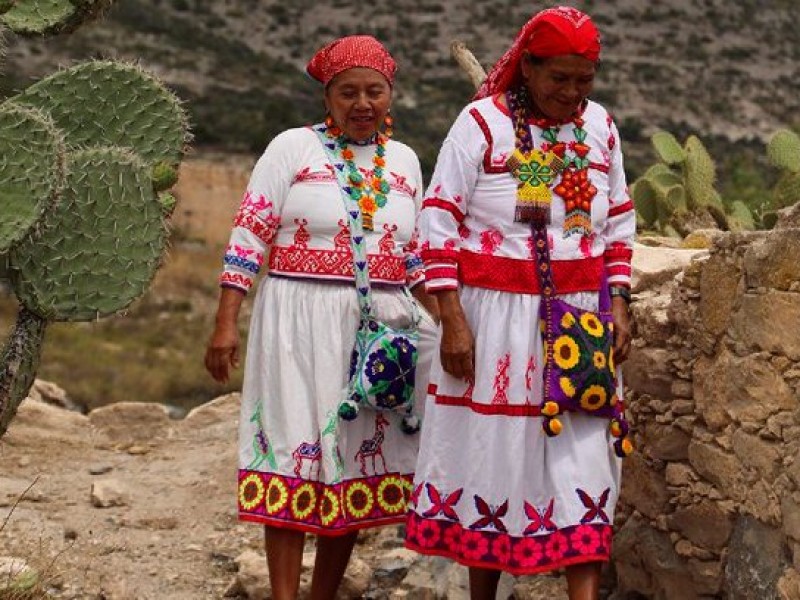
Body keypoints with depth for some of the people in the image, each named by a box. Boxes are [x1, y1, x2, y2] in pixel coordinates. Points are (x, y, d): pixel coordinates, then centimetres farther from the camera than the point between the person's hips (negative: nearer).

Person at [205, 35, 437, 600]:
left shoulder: (404, 161, 13)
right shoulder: (293, 148, -1)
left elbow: (416, 255, 19)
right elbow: (249, 237, -4)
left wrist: (443, 323, 13)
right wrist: (226, 323, -10)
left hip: (382, 327, 4)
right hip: (302, 321, -4)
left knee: (358, 462, 5)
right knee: (296, 453, -6)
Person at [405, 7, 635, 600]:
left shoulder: (600, 127, 6)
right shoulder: (482, 124, -8)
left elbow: (619, 224, 15)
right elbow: (439, 221, -8)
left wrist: (619, 303, 6)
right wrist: (452, 319, -13)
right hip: (496, 315, -3)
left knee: (584, 456, -3)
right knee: (491, 453, 5)